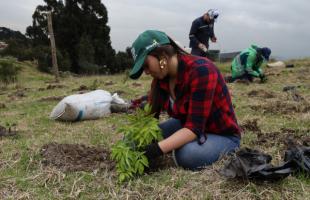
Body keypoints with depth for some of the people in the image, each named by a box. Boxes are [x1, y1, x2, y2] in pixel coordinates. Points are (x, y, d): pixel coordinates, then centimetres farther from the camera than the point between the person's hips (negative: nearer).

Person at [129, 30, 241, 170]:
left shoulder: (201, 71, -32)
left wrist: (157, 149, -44)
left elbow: (194, 127, -37)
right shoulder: (161, 77, -8)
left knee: (187, 154, -35)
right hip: (186, 126, 6)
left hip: (222, 135, -6)